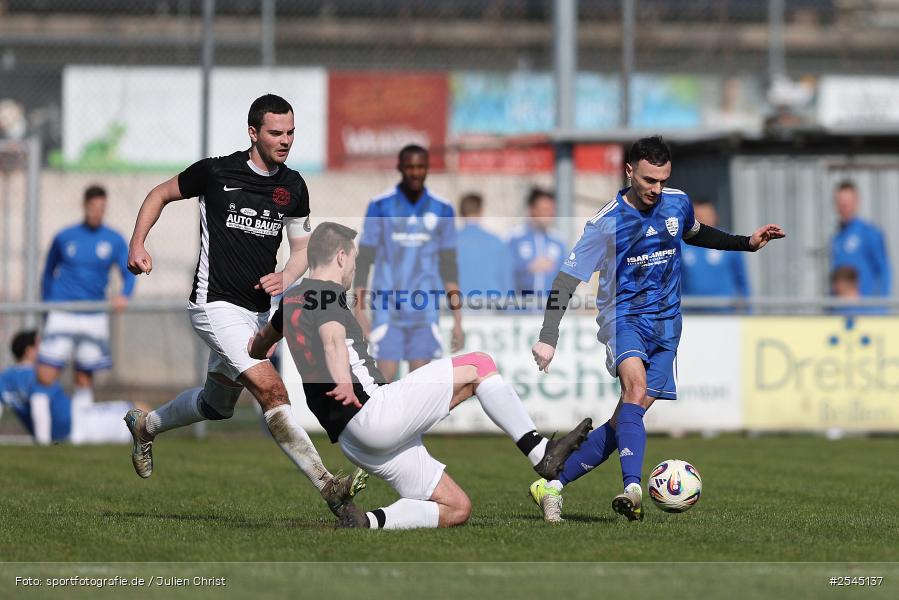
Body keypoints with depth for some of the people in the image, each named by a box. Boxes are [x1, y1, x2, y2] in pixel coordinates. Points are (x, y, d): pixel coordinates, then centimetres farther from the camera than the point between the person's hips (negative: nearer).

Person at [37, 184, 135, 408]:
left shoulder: (115, 240, 6)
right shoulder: (64, 237, 5)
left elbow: (129, 273, 4)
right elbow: (48, 274, 16)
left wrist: (124, 295, -18)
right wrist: (46, 311, 16)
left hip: (94, 319, 1)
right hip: (62, 316, -1)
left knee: (84, 380, 3)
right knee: (45, 379, -13)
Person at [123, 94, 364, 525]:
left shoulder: (293, 186, 4)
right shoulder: (216, 172, -10)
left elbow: (302, 247, 12)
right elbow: (160, 194, 6)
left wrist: (286, 276, -9)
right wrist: (138, 243, -5)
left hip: (257, 310, 7)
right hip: (216, 305, -7)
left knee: (216, 405, 23)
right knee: (271, 390, -22)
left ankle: (145, 426, 50)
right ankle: (328, 488, -27)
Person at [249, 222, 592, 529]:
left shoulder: (291, 301, 22)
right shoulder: (327, 292, -4)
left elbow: (257, 347, 43)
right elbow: (333, 338, -28)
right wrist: (344, 385, -47)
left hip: (351, 440, 9)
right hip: (371, 412, -9)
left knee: (456, 509, 9)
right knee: (478, 366, -2)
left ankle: (368, 522, -8)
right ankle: (540, 453, -7)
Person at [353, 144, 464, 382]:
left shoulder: (442, 210, 6)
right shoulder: (380, 207, 0)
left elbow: (449, 267, 10)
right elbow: (364, 260, 2)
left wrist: (457, 320, 8)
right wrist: (359, 311, -4)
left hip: (425, 312, 2)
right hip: (387, 311, -2)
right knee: (385, 378, -8)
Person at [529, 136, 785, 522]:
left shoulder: (677, 204, 3)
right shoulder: (606, 223, -12)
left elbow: (695, 233, 28)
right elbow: (567, 280, -11)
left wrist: (746, 243, 19)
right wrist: (547, 338, -20)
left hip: (665, 324, 5)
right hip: (622, 316, -5)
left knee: (624, 420, -4)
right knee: (636, 383, -34)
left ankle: (552, 486, 6)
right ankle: (632, 489, -47)